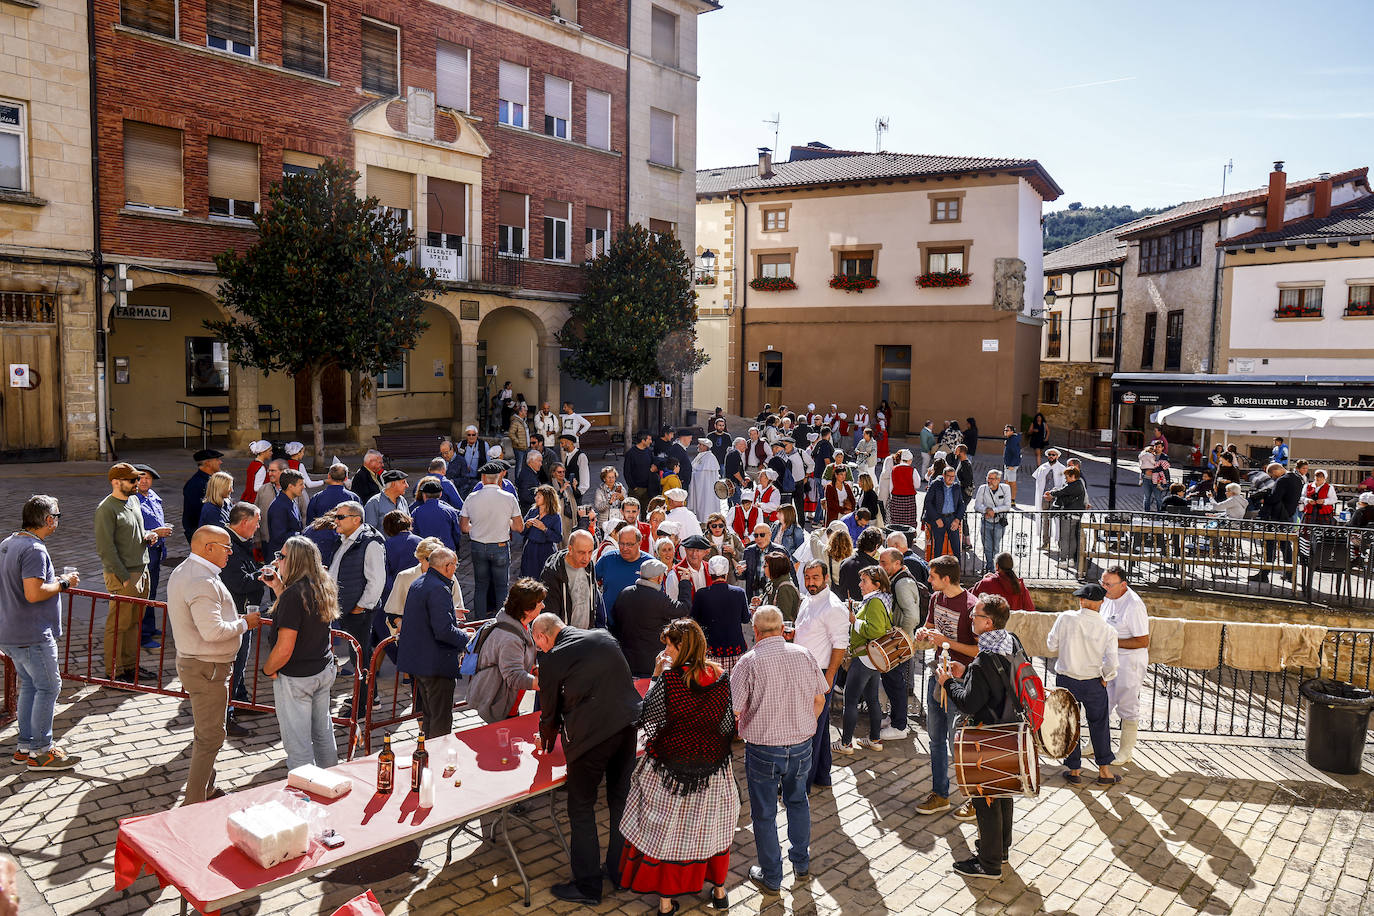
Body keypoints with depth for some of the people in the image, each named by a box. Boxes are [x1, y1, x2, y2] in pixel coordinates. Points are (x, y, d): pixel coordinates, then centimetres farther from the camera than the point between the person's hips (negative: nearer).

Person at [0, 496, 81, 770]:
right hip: (32, 635, -10)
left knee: (30, 685, 17)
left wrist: (52, 580, 16)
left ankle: (25, 747, 24)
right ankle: (40, 752, 5)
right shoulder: (34, 549, -21)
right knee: (48, 687, -1)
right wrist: (63, 583, -14)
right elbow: (34, 594, -28)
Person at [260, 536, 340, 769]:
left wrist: (267, 669, -6)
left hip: (296, 677, -8)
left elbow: (284, 649, -24)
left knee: (297, 743, 5)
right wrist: (277, 587, 12)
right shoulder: (324, 588, 1)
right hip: (324, 670, 8)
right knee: (323, 732, 21)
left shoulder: (294, 594, -23)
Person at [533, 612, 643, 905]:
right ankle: (620, 870, 34)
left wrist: (546, 744, 26)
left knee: (581, 809, 9)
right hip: (628, 725, 6)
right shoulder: (604, 637, 12)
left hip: (591, 735, -6)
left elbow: (550, 711, 6)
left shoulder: (551, 659, -4)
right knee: (620, 799, 21)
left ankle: (587, 886, 16)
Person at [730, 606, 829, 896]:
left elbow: (734, 710, -16)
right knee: (797, 801, 27)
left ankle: (771, 879, 24)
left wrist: (740, 731, 6)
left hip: (762, 749, -4)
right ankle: (801, 863, 40)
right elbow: (819, 700, 5)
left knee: (764, 813, 12)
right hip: (801, 745, 4)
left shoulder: (750, 661, -15)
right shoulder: (804, 654, -4)